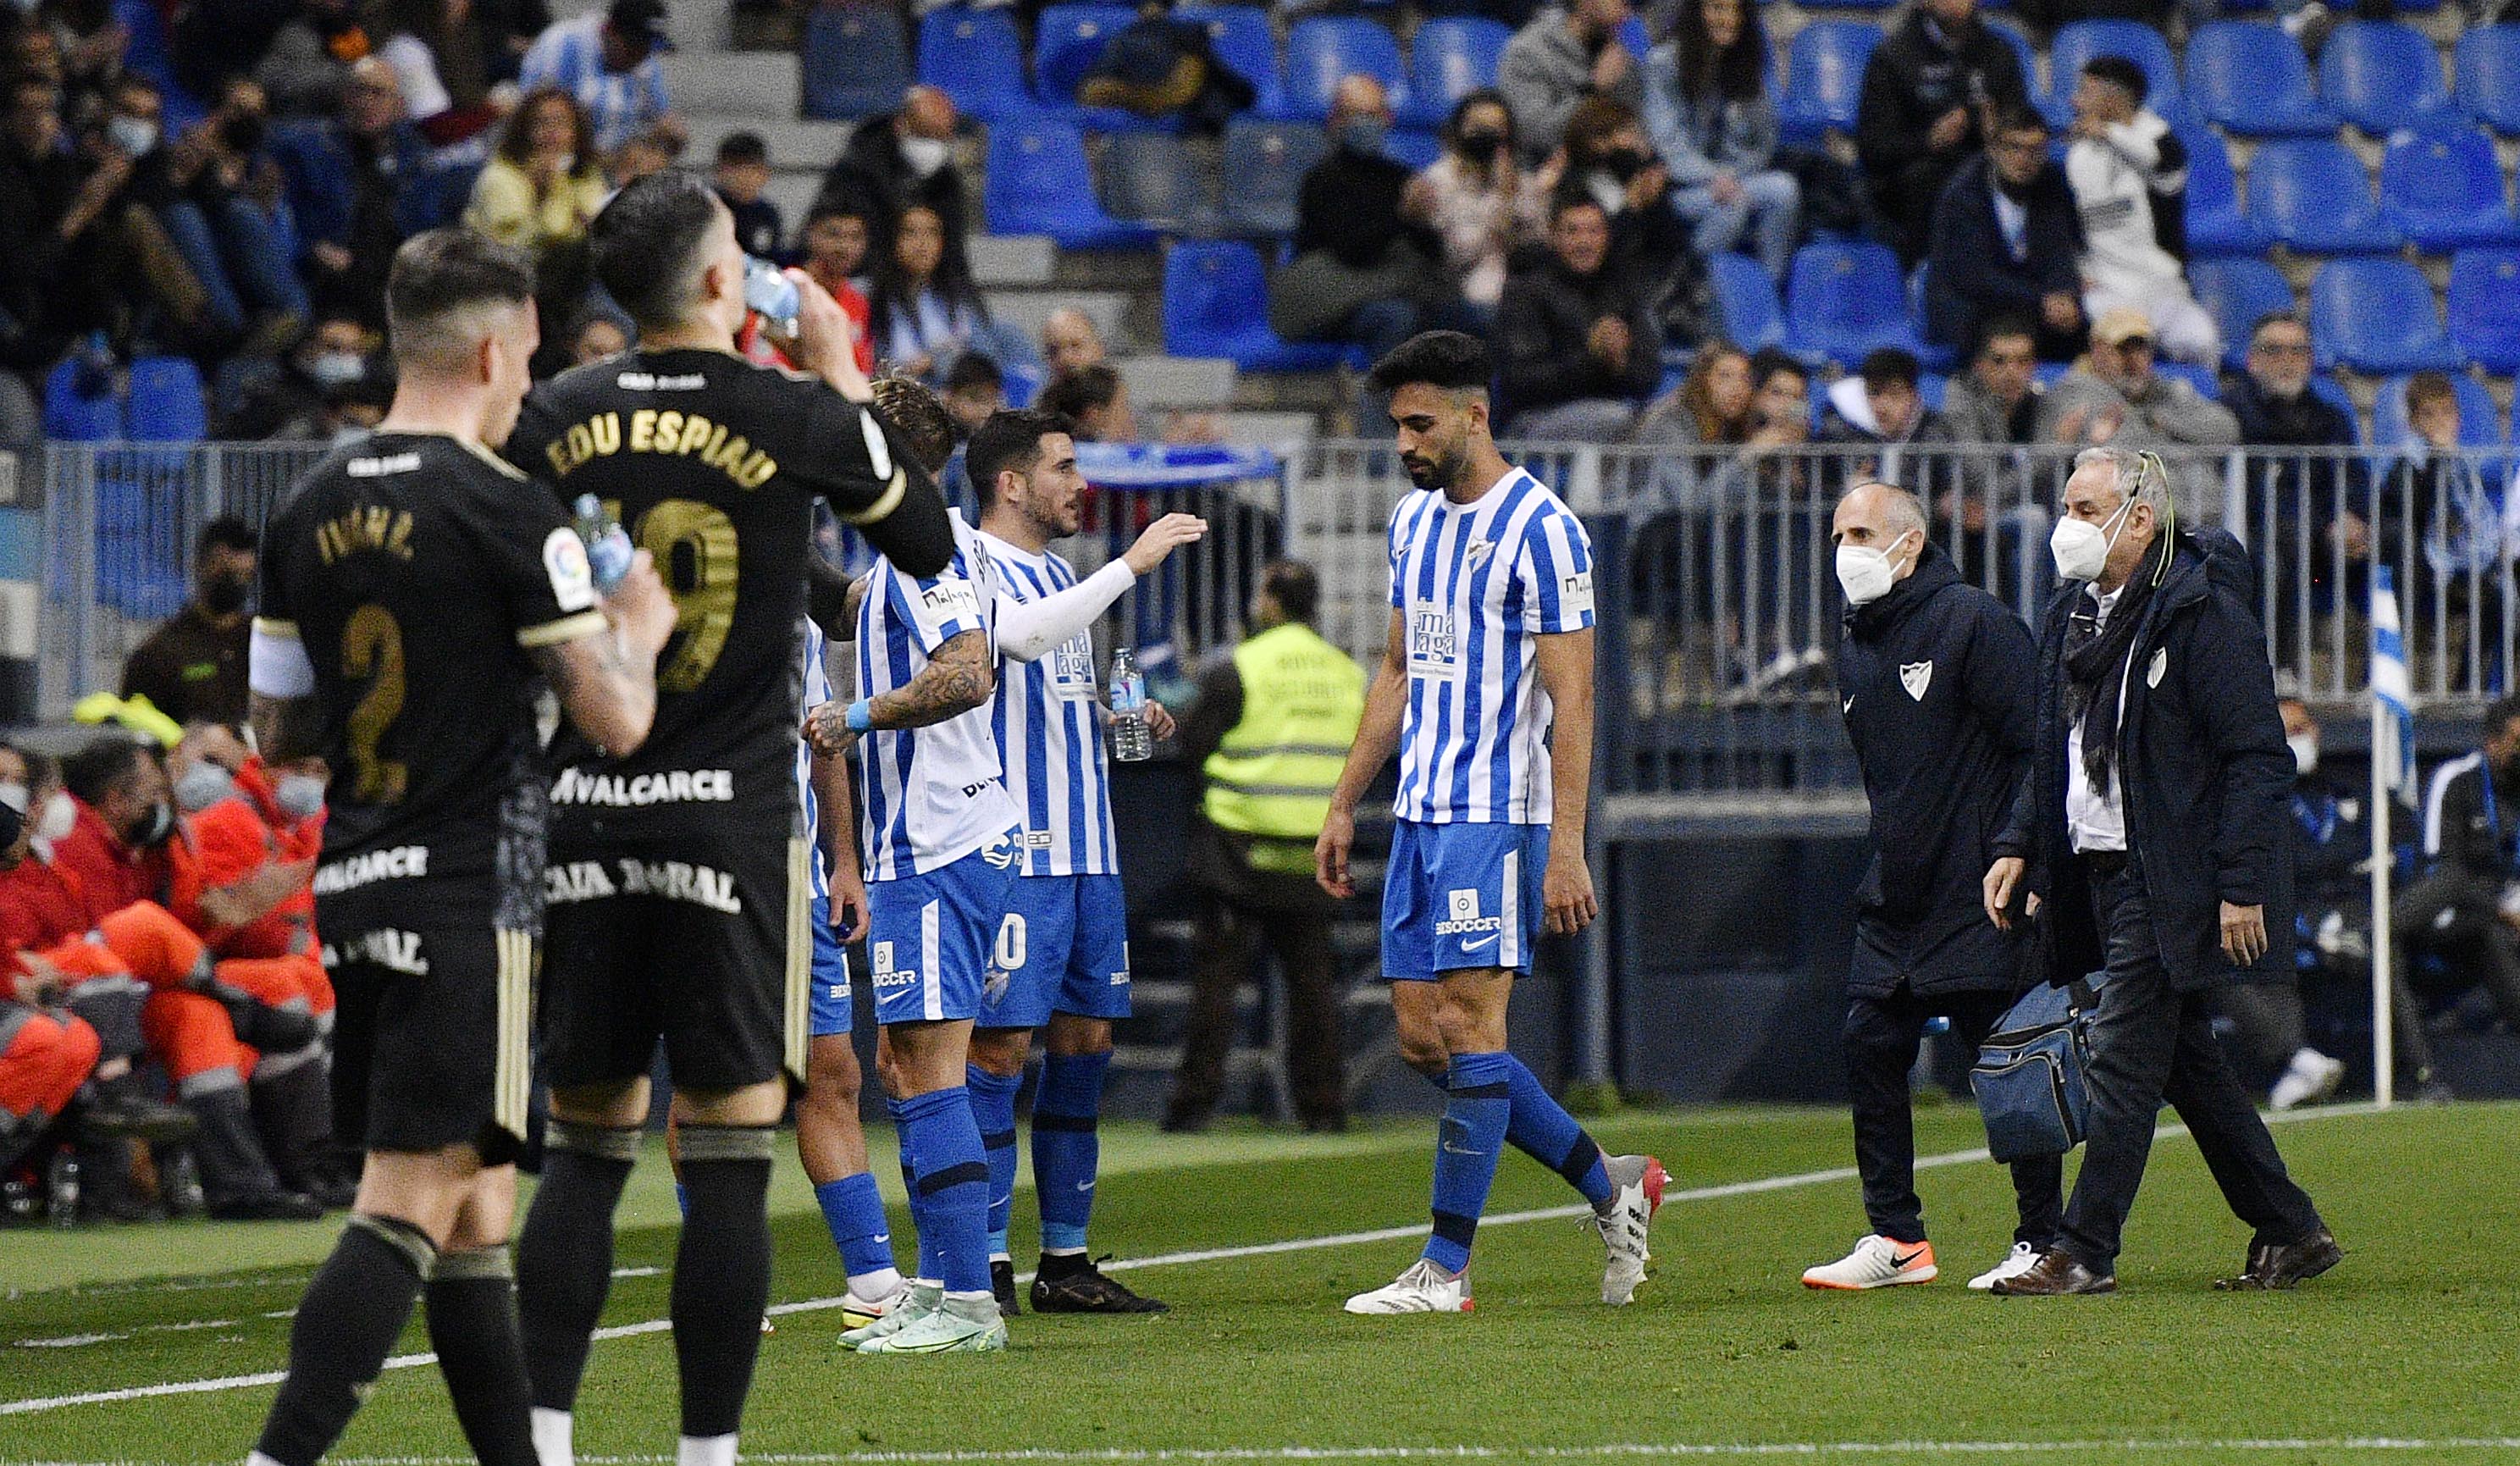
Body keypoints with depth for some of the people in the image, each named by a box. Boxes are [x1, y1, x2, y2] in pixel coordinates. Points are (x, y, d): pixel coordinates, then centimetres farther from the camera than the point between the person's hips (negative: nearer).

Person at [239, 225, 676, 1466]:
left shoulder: (312, 512, 10)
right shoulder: (505, 513, -11)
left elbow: (278, 732, 17)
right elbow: (616, 720, -11)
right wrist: (635, 631, 7)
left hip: (351, 887, 8)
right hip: (467, 890, -8)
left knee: (475, 1204, 13)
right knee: (413, 1204, -11)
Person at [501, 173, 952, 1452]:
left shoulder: (551, 419, 2)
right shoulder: (796, 416, -5)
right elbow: (930, 542, 11)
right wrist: (840, 376, 18)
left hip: (580, 815, 3)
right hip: (731, 823, -3)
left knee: (582, 1153, 9)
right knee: (727, 1161, 1)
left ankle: (542, 1440, 3)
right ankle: (707, 1449, -1)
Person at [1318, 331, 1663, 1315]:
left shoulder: (1540, 530, -11)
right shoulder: (1414, 521, 15)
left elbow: (1571, 697, -14)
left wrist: (1567, 847, -18)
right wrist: (1344, 806, 20)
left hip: (1496, 816, -9)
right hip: (1419, 816, 9)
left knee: (1470, 1029, -7)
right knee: (1422, 1037, 6)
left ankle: (1447, 1268, -4)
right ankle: (1612, 1188, 18)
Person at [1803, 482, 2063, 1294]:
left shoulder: (1974, 623, -10)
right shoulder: (1854, 642, 14)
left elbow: (2034, 747, -13)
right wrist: (1886, 861, 16)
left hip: (1982, 898, -8)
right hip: (1894, 903, 8)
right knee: (1869, 1051, 2)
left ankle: (2044, 1241, 5)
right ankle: (1895, 1240, 9)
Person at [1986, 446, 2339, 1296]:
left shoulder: (2202, 614, -14)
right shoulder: (2073, 616, 13)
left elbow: (2258, 758, -16)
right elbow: (2053, 751, 23)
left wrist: (2241, 885, -20)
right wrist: (2018, 847, 10)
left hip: (2171, 884, -9)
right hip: (2100, 869, 9)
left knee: (2124, 1060, -8)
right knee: (2185, 1060, 12)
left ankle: (2085, 1253, -4)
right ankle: (2290, 1232, 20)